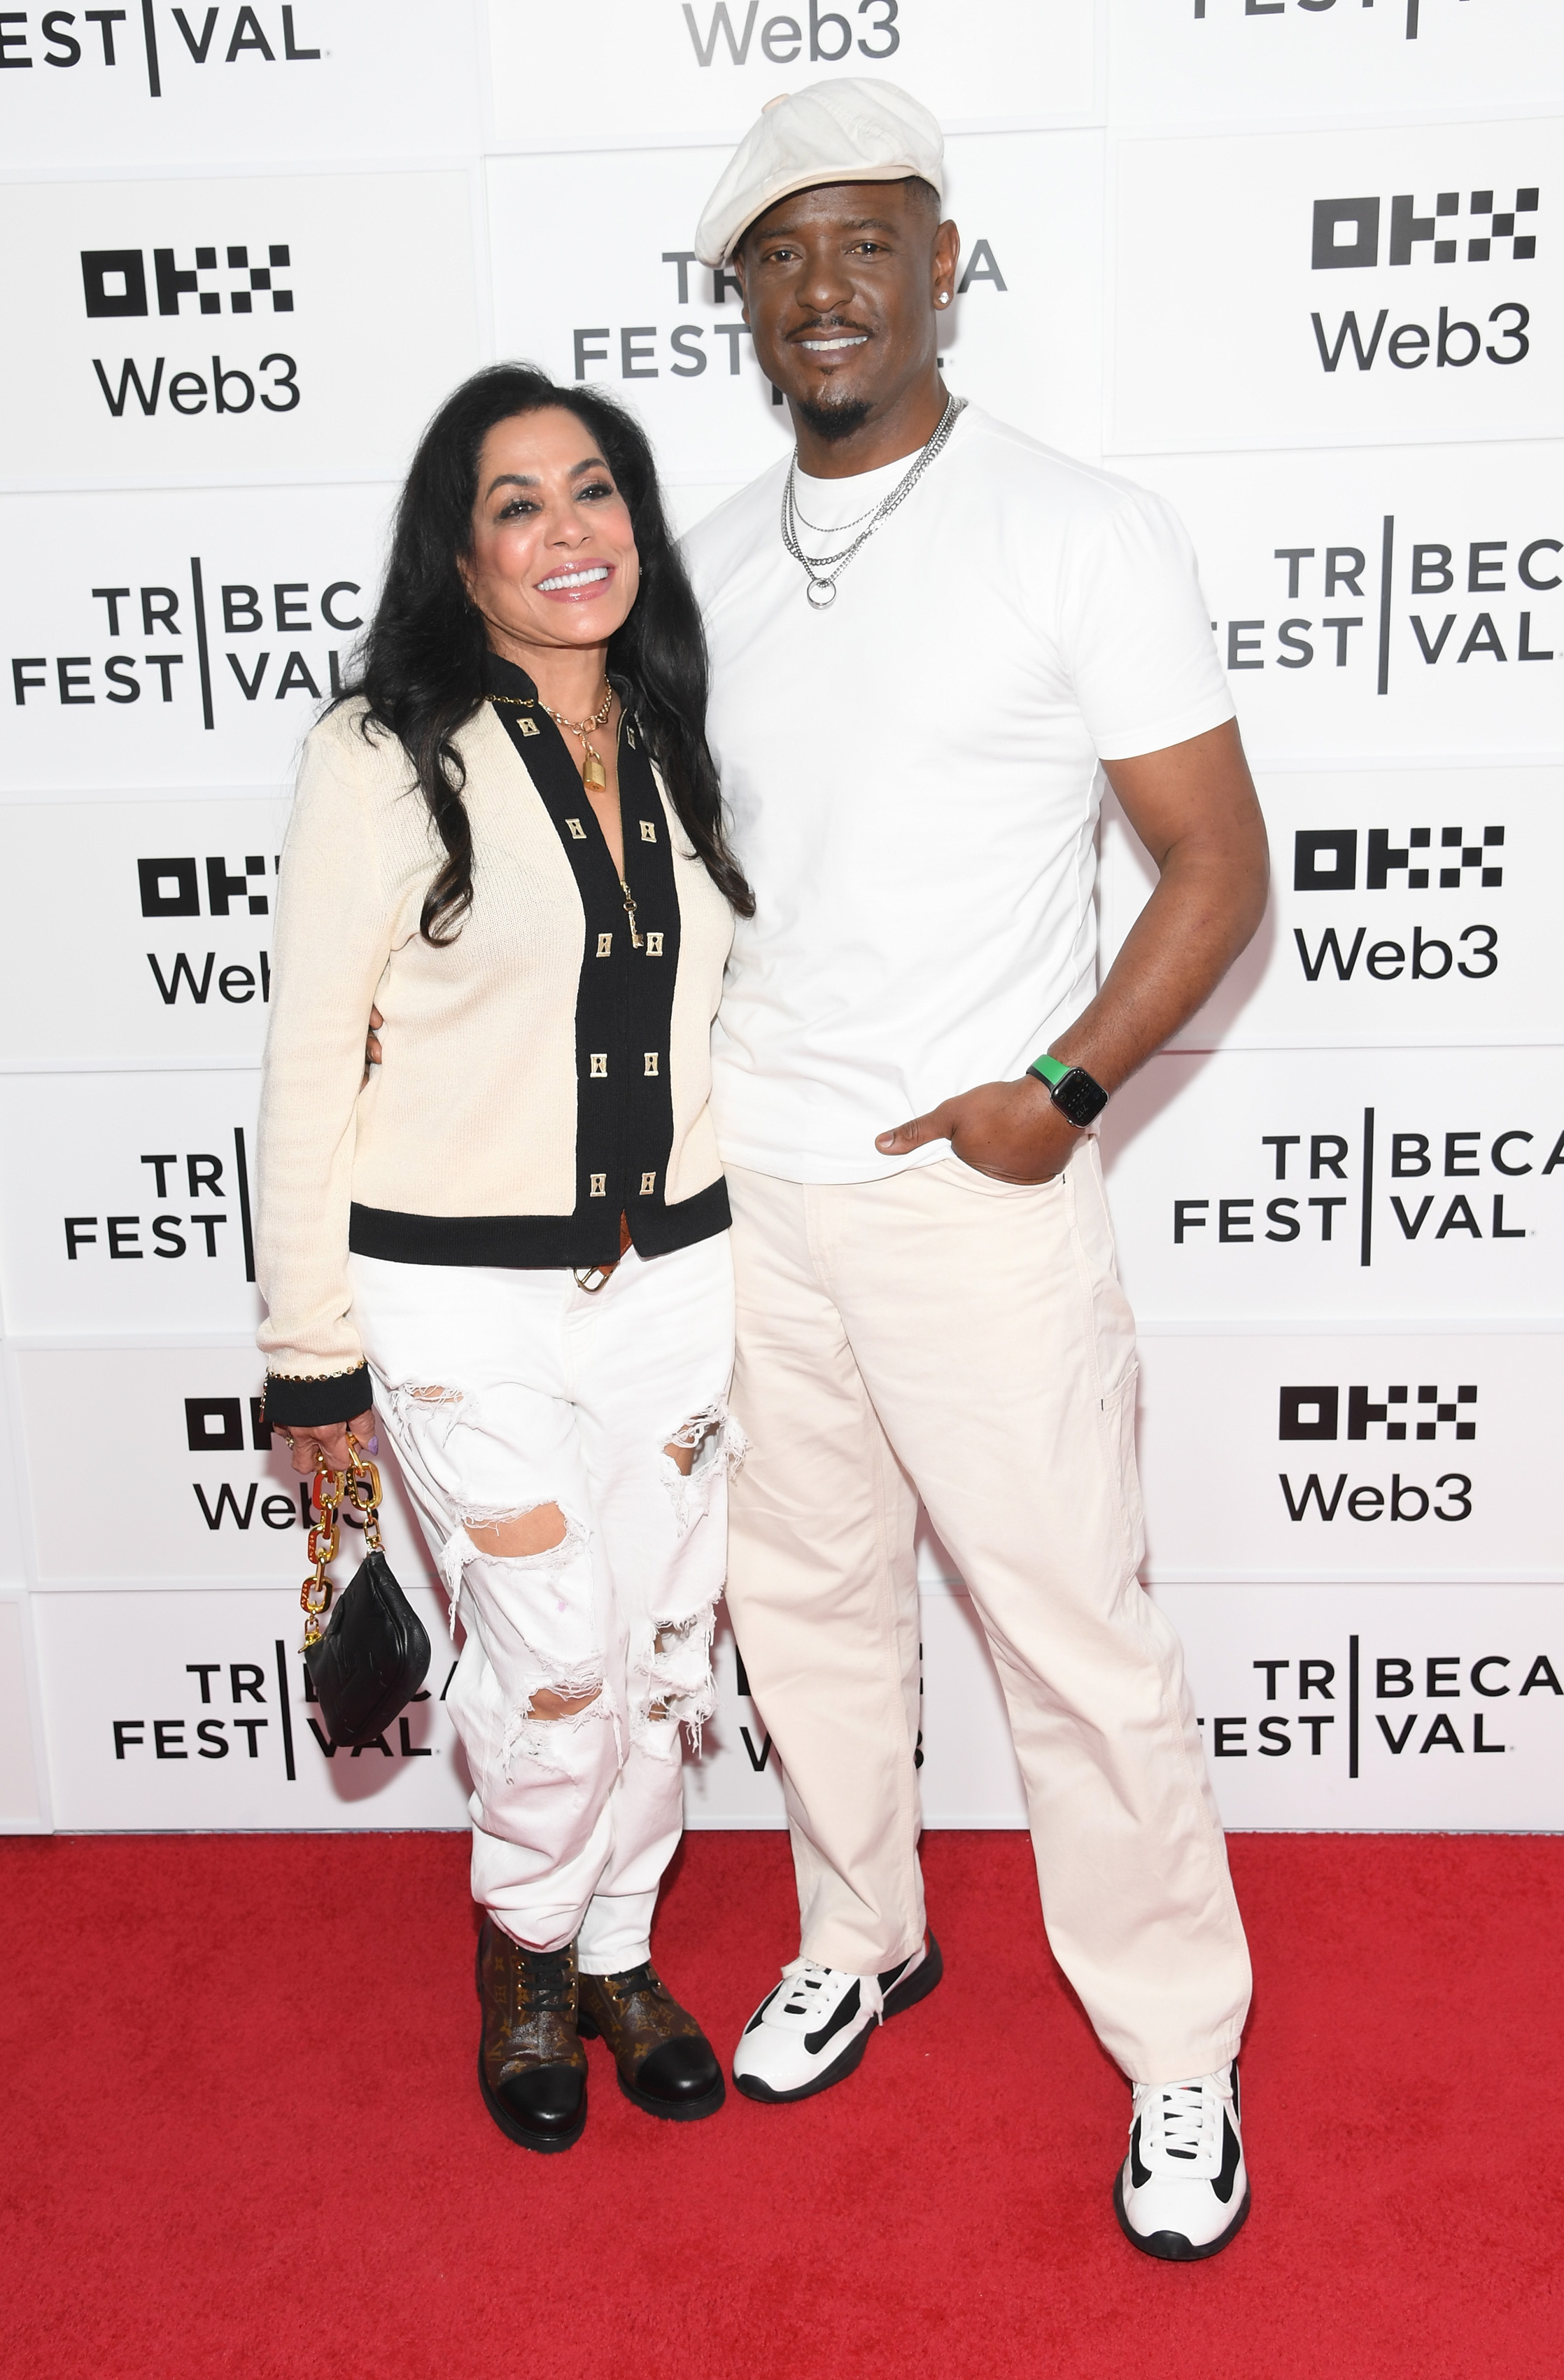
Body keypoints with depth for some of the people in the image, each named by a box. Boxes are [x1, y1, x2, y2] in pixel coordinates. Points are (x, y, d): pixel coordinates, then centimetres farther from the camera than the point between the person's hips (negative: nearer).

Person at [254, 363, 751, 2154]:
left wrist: (759, 1258, 16)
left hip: (677, 1273, 5)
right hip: (461, 1290, -5)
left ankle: (616, 1947, 37)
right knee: (560, 1657, -3)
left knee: (662, 1643, 12)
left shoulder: (674, 748, 8)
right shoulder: (386, 758, -10)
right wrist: (311, 1345, -8)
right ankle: (523, 1945, 28)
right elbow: (308, 1067, -8)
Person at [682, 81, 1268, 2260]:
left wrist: (1061, 1085, -16)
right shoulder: (708, 564, 9)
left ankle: (1179, 2056, 22)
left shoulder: (1084, 535, -6)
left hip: (971, 1189, -5)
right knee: (805, 1593, 17)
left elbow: (1218, 864, -5)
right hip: (742, 1191, 5)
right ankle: (862, 1938, 39)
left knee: (1076, 1634, 2)